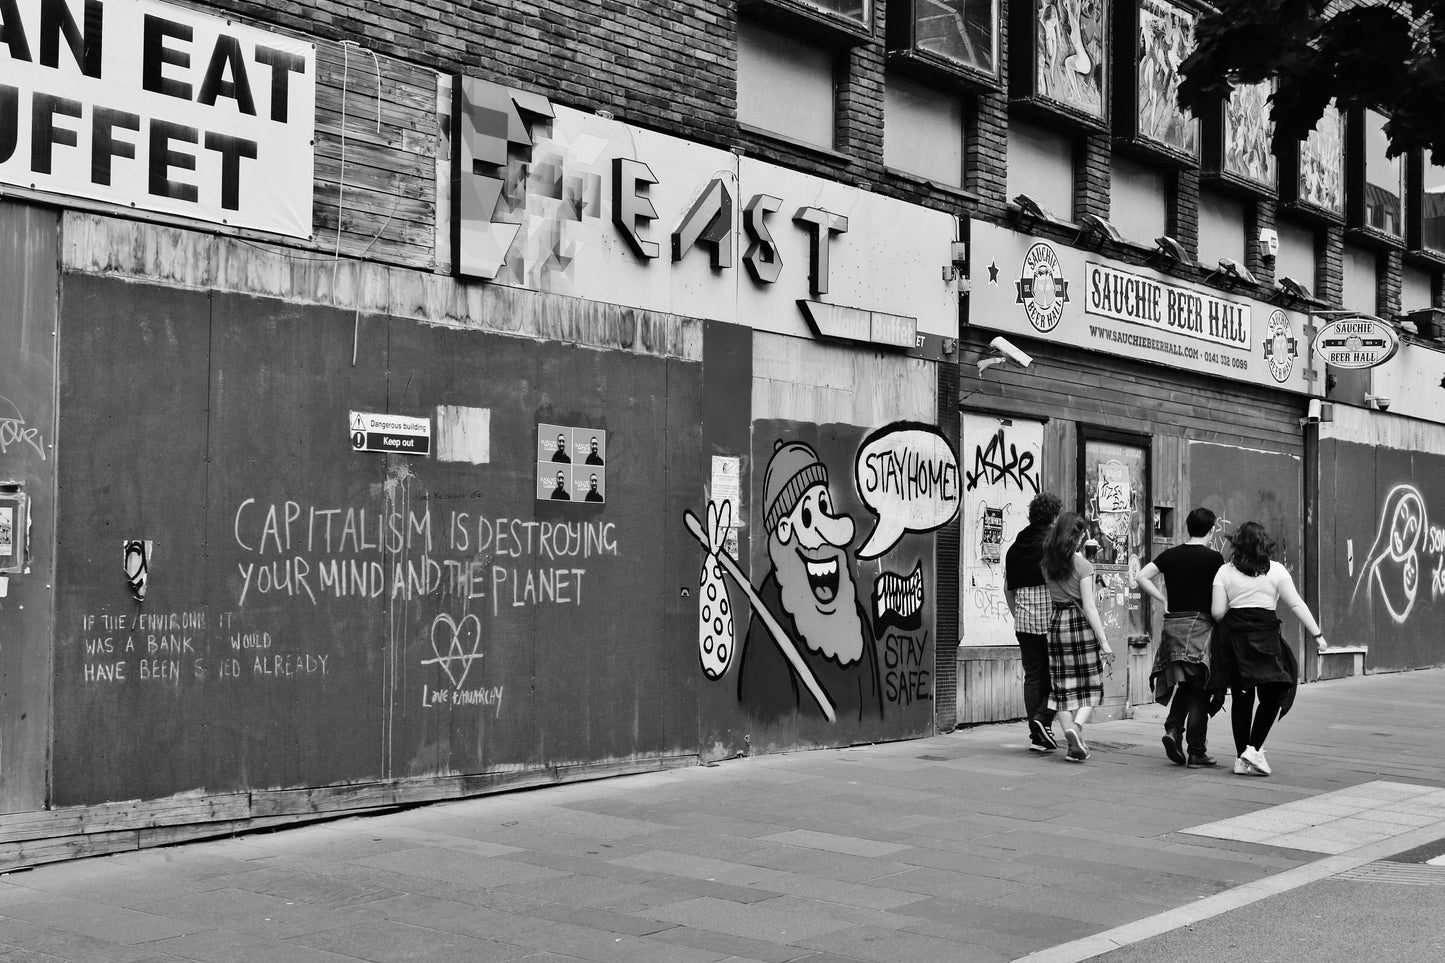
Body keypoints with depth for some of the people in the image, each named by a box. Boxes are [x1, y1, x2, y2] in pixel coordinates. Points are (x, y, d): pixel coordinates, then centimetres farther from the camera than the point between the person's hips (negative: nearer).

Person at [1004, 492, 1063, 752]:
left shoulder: (1015, 547, 10)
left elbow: (1008, 589, 15)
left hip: (1024, 621, 5)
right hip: (1052, 619, -5)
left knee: (1032, 676, 9)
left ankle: (1037, 736, 9)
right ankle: (1043, 718, -9)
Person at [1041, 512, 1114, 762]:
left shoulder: (1048, 565, 5)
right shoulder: (1083, 565, -10)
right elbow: (1089, 606, -13)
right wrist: (1104, 642, -10)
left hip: (1057, 622, 5)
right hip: (1082, 623, -4)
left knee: (1063, 686, 7)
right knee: (1090, 685, 7)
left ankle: (1075, 744, 8)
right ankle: (1076, 726, -17)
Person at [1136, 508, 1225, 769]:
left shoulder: (1170, 555, 7)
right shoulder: (1213, 558, -6)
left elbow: (1141, 578, 0)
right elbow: (1219, 601, -10)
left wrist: (1164, 600, 6)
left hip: (1173, 623, 4)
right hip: (1201, 625, -4)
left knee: (1184, 684, 17)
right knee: (1199, 690, 2)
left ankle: (1172, 728, -6)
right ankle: (1197, 752, 3)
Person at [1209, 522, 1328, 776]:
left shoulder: (1224, 572, 3)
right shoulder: (1276, 570, 0)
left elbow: (1217, 612, -1)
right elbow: (1296, 604, -1)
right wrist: (1317, 633, 6)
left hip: (1232, 636, 3)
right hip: (1264, 635, -3)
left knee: (1241, 697, 9)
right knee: (1272, 695, 7)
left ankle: (1241, 759, 13)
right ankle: (1253, 748, -7)